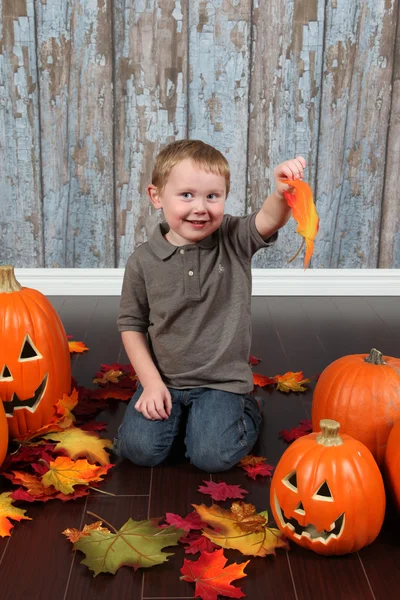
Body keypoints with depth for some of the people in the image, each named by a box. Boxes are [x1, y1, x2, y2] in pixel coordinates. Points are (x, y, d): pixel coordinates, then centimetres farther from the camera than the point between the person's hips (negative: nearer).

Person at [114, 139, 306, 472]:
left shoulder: (234, 240, -8)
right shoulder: (143, 260, -8)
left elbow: (270, 219, -28)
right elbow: (132, 324, 1)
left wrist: (283, 193, -52)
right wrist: (151, 382, -8)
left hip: (222, 380, -1)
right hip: (164, 378, 1)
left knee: (211, 455, -15)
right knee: (140, 449, -13)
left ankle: (246, 411, 17)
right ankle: (178, 412, 19)